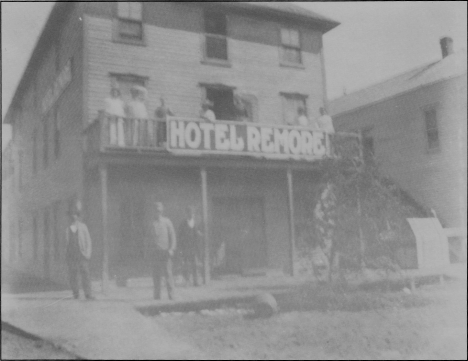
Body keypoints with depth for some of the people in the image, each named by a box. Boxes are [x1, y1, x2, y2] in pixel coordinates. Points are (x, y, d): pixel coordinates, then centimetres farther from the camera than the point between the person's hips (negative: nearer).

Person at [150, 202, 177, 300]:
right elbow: (152, 238, 17)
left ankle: (171, 295, -2)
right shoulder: (153, 224, 13)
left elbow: (172, 236, 1)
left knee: (168, 273, -6)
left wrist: (171, 249, -9)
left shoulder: (167, 222, 4)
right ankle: (157, 295, 8)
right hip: (156, 251, 3)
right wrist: (152, 247, 5)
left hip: (166, 251, -3)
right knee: (156, 274, 1)